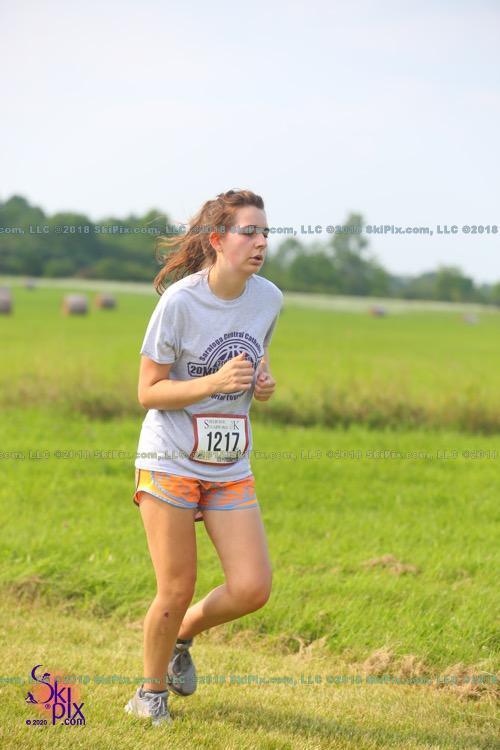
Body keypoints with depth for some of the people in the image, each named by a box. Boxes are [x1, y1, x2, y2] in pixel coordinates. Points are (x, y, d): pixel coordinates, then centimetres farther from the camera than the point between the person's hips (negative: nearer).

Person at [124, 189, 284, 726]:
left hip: (230, 470, 5)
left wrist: (263, 381, -3)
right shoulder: (179, 302, -16)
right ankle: (151, 692, 24)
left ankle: (183, 635, 25)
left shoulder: (269, 298, -1)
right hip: (170, 461, -5)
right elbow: (148, 393, -12)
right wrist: (216, 382, -26)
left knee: (252, 589, -5)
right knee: (176, 591, -1)